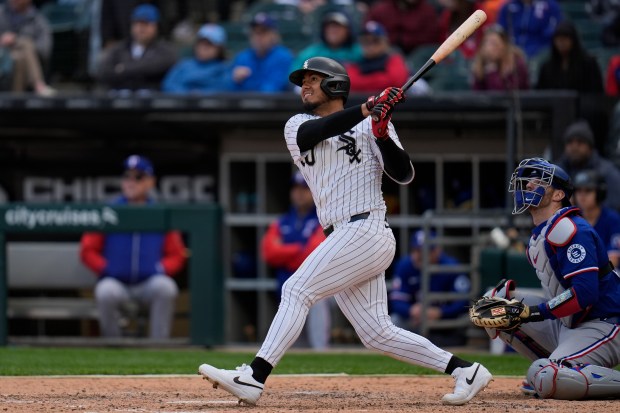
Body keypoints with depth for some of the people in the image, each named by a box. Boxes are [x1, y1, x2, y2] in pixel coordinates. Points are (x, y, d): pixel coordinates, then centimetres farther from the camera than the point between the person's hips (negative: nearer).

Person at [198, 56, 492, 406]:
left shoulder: (371, 125, 4)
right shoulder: (297, 127, 18)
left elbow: (404, 175, -5)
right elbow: (316, 131, -7)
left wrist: (381, 133, -19)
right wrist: (366, 110, -18)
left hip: (366, 230, -7)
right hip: (341, 240, 7)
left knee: (297, 290, -17)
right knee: (377, 334, 3)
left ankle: (254, 377, -23)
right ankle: (465, 371, 9)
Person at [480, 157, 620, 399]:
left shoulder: (569, 229, -16)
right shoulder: (538, 238, 15)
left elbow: (585, 293, -26)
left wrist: (534, 312, -23)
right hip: (566, 325, 10)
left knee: (548, 380, -33)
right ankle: (549, 369, 8)